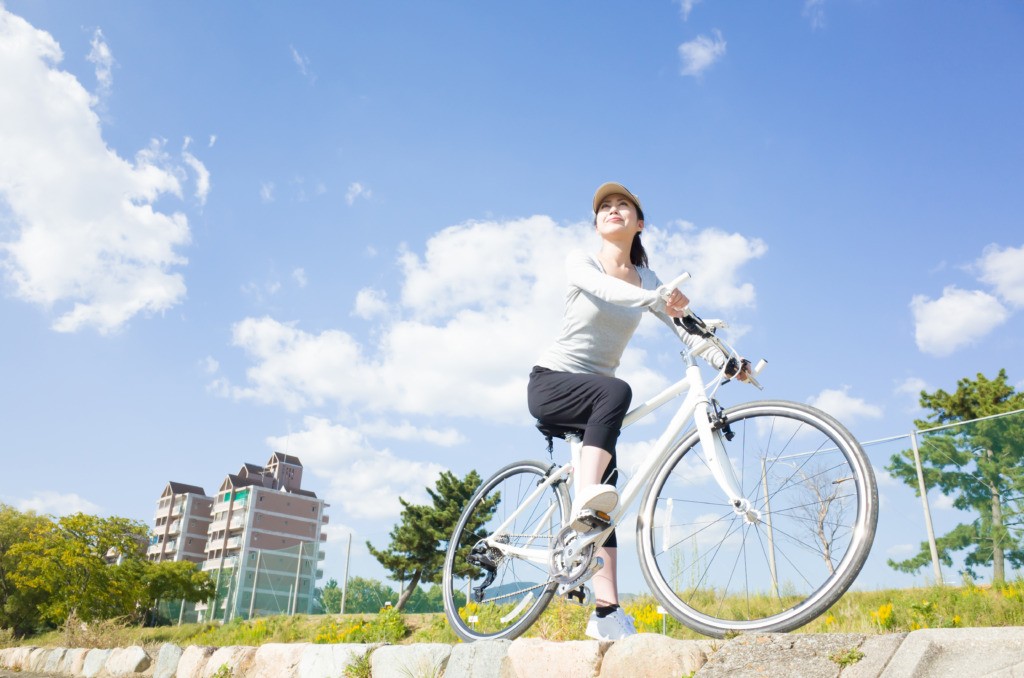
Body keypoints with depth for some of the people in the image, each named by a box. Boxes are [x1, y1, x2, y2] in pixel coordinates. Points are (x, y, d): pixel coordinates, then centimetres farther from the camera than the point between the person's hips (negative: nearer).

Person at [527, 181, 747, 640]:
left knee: (605, 504, -7)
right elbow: (602, 286, -28)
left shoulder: (647, 281, 8)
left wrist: (726, 361, -24)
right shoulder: (580, 261, -4)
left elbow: (684, 327, -6)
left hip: (594, 397, 4)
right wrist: (656, 298, -46)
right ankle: (584, 497, -45)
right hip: (550, 383, -4)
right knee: (616, 391, -36)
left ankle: (607, 613, -9)